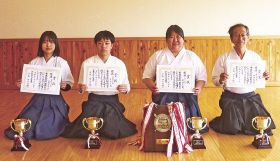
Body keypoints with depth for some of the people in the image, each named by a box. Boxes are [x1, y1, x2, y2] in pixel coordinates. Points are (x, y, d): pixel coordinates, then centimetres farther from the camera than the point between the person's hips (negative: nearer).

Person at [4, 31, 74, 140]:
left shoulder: (62, 63, -4)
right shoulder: (34, 62, 3)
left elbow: (69, 83, -1)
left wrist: (65, 86, -22)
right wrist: (21, 84, -11)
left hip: (54, 101, -3)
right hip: (38, 99, 3)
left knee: (43, 132, -13)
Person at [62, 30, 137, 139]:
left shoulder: (119, 64, 2)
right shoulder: (87, 63, 0)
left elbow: (127, 86, 4)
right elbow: (80, 87, 4)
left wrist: (125, 89, -20)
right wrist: (81, 88, -20)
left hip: (112, 101, 0)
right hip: (94, 100, 0)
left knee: (114, 132, -12)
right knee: (85, 129, -13)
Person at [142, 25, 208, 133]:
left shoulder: (192, 56, 15)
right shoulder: (157, 56, 13)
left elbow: (202, 77, 12)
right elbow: (147, 76, 9)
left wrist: (198, 87, -10)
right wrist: (152, 87, -12)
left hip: (186, 95, 1)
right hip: (163, 95, -1)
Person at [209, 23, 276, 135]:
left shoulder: (256, 57, 2)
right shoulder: (223, 58, -5)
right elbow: (215, 80, -3)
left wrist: (265, 77, -13)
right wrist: (221, 80, -25)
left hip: (251, 97, 3)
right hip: (231, 98, -2)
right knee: (231, 129, -10)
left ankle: (242, 122, 28)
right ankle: (228, 120, 26)